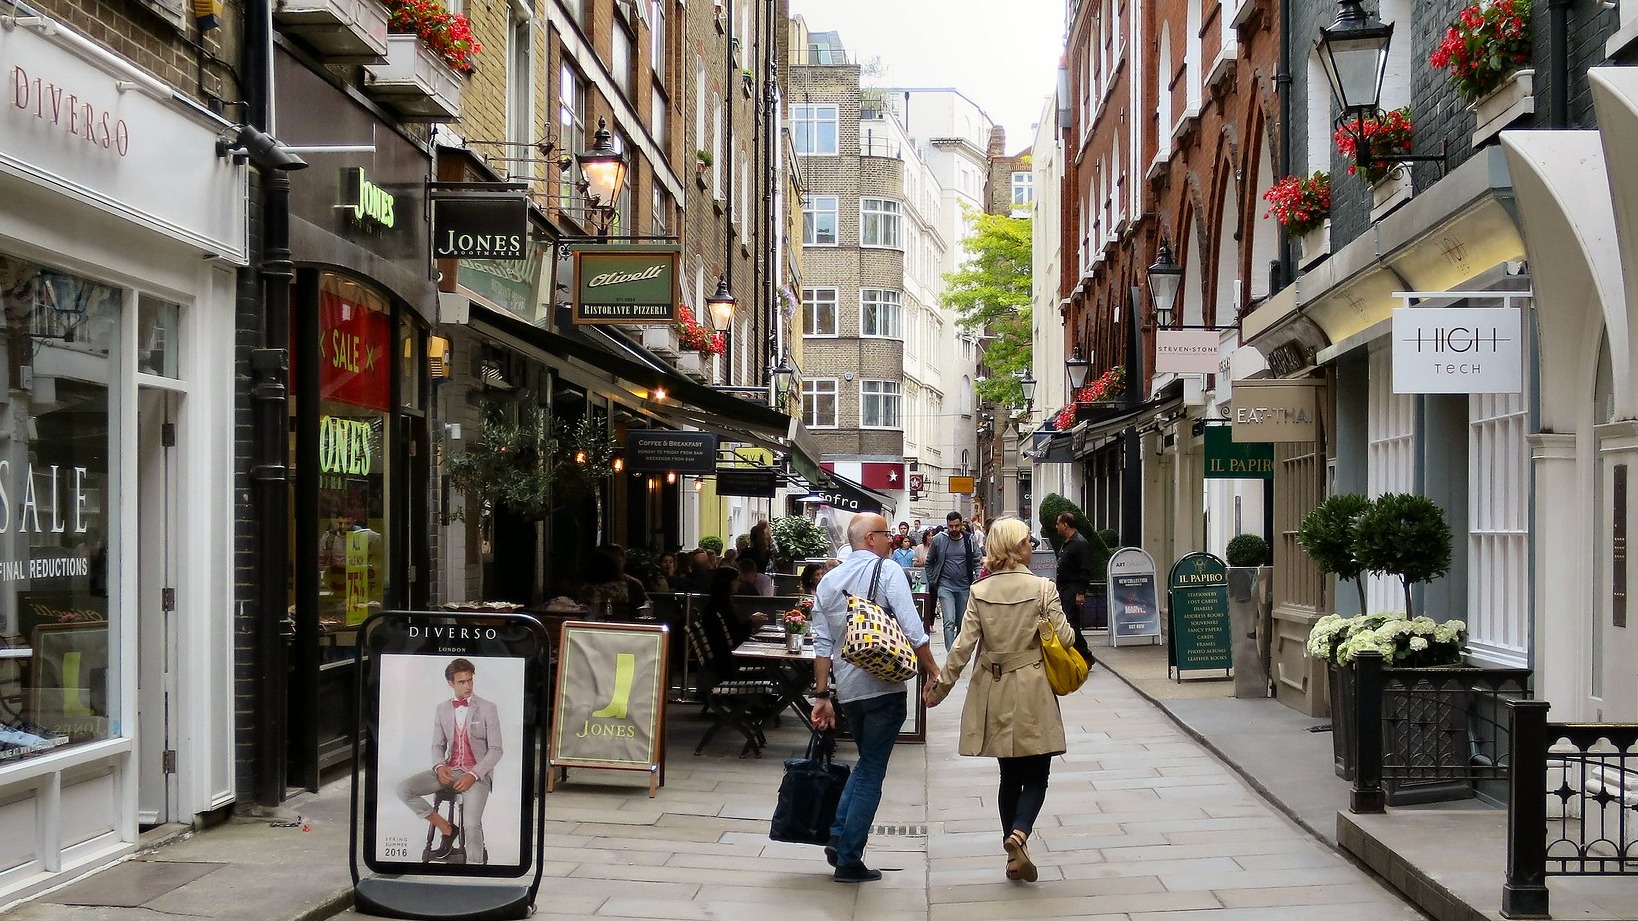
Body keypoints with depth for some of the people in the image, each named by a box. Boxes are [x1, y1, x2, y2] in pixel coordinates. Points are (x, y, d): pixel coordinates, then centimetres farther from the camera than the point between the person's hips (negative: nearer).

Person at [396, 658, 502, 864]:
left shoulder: (487, 708, -3)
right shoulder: (441, 709, 8)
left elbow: (495, 750, -5)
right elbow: (438, 745, 14)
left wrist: (473, 775, -17)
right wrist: (439, 766, -10)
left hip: (477, 774, -5)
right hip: (449, 771, 5)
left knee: (472, 824, -27)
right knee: (403, 789, -15)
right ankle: (445, 828, -1)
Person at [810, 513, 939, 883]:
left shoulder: (828, 581, 9)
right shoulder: (887, 572, -8)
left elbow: (822, 644, 9)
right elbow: (913, 631, -15)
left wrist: (822, 694, 11)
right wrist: (932, 670, -5)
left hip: (846, 687, 6)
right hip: (884, 686, -6)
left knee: (867, 762, 25)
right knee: (871, 773, 3)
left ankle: (839, 837, 14)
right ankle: (849, 860, 6)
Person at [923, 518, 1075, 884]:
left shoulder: (980, 592, -3)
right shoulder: (1042, 588, -11)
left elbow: (963, 646, -5)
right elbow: (1064, 638, -8)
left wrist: (941, 686, 4)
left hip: (994, 695, 3)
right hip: (1032, 693, -3)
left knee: (1010, 775, 16)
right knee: (1036, 775, 6)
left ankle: (1014, 854, 18)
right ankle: (1019, 833, -21)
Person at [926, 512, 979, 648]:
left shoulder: (969, 540, 1)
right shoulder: (939, 540, -2)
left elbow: (977, 561, 5)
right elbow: (929, 562, 11)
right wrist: (932, 581, 7)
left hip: (964, 587, 2)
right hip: (945, 586, -2)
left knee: (962, 623, 12)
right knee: (949, 622, -14)